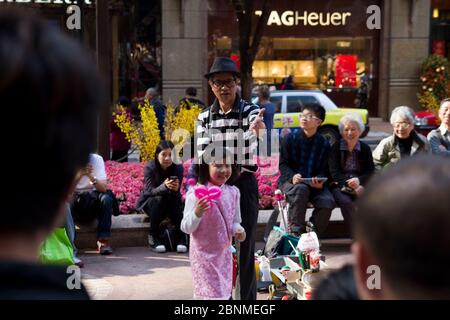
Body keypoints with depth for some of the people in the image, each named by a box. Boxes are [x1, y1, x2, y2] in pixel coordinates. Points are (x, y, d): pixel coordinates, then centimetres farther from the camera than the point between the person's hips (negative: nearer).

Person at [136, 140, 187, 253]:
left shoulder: (178, 168, -15)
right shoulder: (150, 168, -19)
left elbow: (177, 193, -18)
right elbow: (150, 191, -26)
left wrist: (175, 188, -44)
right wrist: (164, 186, -47)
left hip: (171, 203, 2)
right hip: (150, 202, -1)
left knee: (175, 200, -30)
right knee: (159, 199, -33)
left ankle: (181, 238, -23)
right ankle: (153, 236, -22)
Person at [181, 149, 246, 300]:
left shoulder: (233, 192, -1)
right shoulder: (196, 193, -18)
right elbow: (186, 228, -15)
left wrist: (238, 230, -10)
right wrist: (197, 213, -33)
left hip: (224, 253, 5)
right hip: (204, 254, -5)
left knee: (224, 293, 14)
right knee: (210, 293, 0)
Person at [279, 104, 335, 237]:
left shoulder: (324, 144, 6)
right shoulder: (290, 138, 2)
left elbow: (323, 169, 5)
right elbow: (283, 164, 0)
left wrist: (319, 181, -19)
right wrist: (292, 176, -21)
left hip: (313, 183, 2)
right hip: (290, 181, -2)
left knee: (327, 201, -25)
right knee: (300, 189, -37)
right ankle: (295, 230, -27)